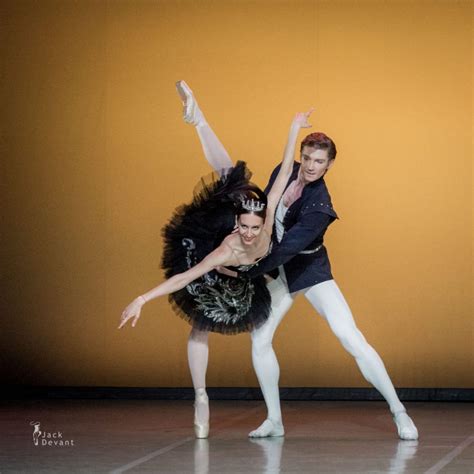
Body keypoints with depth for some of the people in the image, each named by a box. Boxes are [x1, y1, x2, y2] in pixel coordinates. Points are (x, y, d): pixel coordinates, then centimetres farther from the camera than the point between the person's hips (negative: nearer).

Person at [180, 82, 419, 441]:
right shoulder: (286, 172, -9)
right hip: (277, 271, 6)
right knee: (259, 339, -5)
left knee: (349, 337, -15)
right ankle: (275, 421, 6)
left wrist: (245, 273, -29)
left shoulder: (319, 208, -28)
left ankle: (399, 411, -8)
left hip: (310, 270, -6)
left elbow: (286, 249, -30)